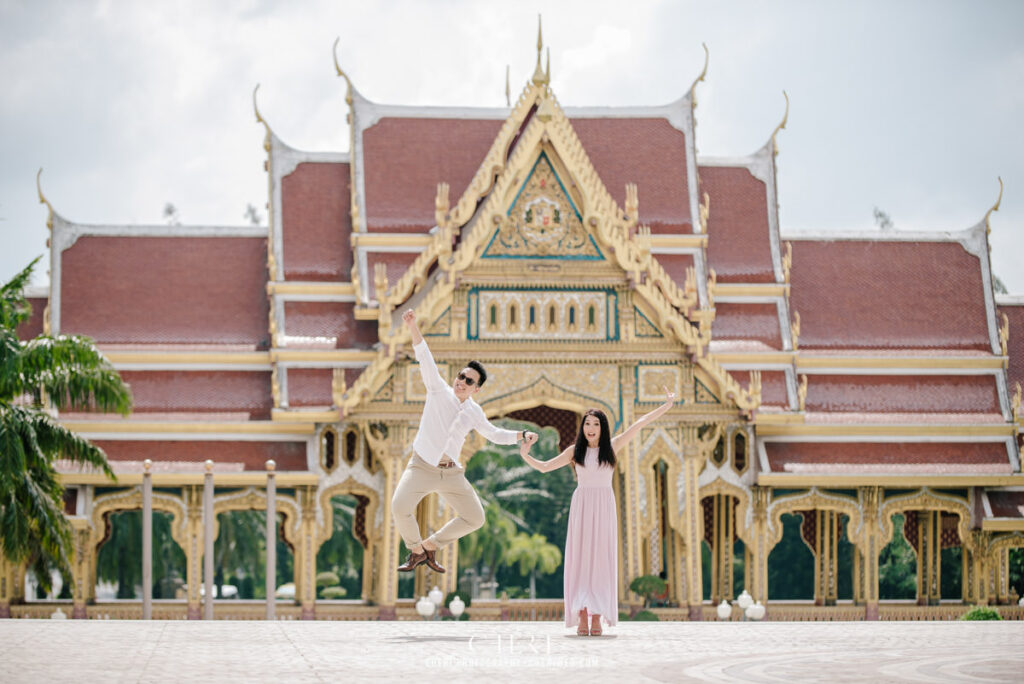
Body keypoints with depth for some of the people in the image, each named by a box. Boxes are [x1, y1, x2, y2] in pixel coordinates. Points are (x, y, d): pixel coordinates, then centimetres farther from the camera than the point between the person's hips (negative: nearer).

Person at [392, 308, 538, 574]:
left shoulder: (474, 412, 9)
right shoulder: (439, 390, -2)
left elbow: (494, 433, 25)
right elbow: (425, 358, -14)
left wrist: (522, 435, 10)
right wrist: (413, 327, -27)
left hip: (451, 473, 5)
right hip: (422, 467, -5)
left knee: (474, 518, -1)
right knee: (400, 507, -27)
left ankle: (431, 545, 18)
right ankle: (416, 551, 0)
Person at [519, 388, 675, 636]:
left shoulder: (611, 446, 7)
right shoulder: (575, 451, 8)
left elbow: (639, 424, 9)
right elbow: (544, 467, 14)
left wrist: (666, 406, 11)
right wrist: (526, 456, -1)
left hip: (604, 506, 0)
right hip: (581, 505, 0)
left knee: (601, 558, -4)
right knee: (580, 558, -4)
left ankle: (597, 617, -6)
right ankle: (582, 617, -7)